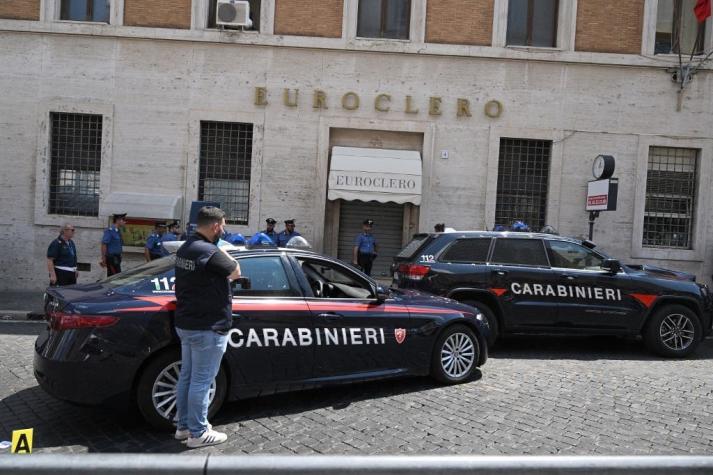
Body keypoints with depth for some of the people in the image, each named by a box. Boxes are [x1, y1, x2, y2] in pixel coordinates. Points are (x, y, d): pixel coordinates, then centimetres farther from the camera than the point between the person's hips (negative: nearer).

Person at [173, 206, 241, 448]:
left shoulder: (184, 248, 7)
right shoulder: (210, 253, -23)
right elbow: (236, 272, -9)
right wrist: (222, 250, 2)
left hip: (185, 323, 10)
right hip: (207, 328, -10)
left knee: (187, 376, 17)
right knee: (201, 381, 0)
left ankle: (184, 426, 29)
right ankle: (198, 433, 11)